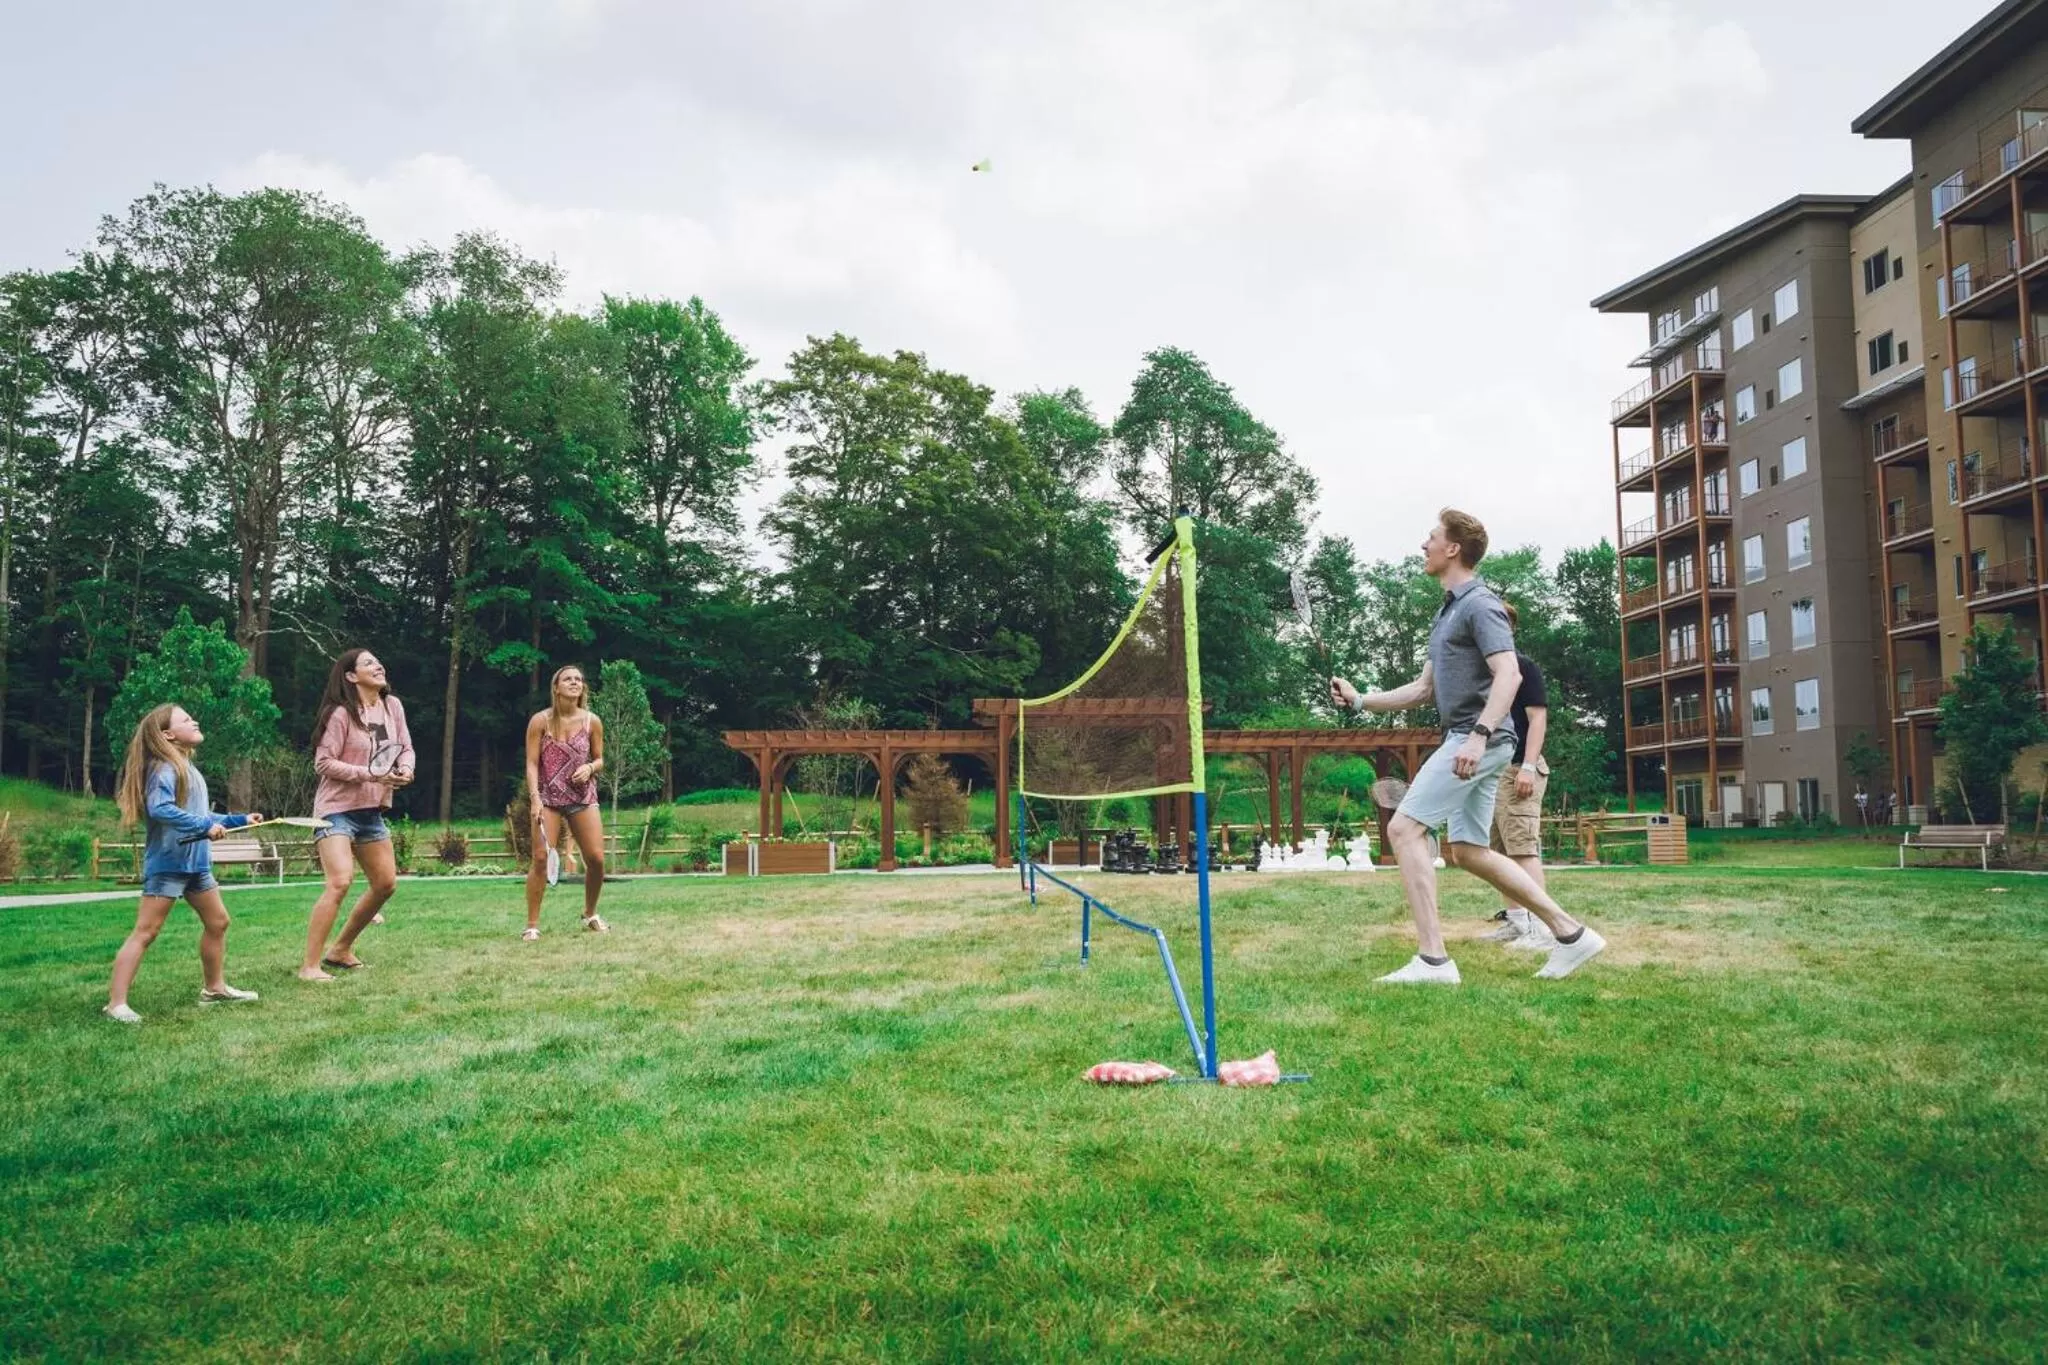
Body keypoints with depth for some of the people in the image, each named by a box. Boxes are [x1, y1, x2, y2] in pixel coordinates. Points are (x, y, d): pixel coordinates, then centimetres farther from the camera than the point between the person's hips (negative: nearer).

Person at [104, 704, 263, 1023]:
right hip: (167, 862, -10)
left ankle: (214, 988, 30)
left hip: (195, 862, 10)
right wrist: (205, 826, -29)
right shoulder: (165, 770, -13)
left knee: (217, 921, 16)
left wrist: (240, 820, 26)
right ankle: (116, 1003, -7)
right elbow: (160, 809, -30)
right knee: (145, 932, -9)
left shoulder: (188, 769, 16)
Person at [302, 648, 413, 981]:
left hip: (372, 811, 8)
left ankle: (341, 950, 28)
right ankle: (310, 966, -14)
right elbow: (323, 763, -16)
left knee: (385, 884, 12)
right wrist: (370, 774, -24)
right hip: (338, 809, -8)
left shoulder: (393, 706, 4)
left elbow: (406, 748, 12)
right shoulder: (341, 714, -15)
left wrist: (406, 768, -10)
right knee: (339, 882, -21)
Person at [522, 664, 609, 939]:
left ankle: (590, 915, 20)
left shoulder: (592, 721, 1)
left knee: (596, 858, -4)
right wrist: (535, 798, -17)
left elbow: (600, 760, 11)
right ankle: (532, 924, -2)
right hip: (548, 798, -2)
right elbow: (532, 764, -6)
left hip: (584, 798, 2)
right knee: (541, 858, -11)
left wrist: (590, 768, -12)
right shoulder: (541, 721, -6)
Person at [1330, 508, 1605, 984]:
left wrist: (1480, 735, -31)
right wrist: (1360, 700, 19)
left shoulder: (1479, 604, -8)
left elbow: (1508, 674, -21)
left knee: (1404, 828, -12)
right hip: (1467, 742, 10)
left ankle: (1432, 958, -14)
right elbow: (1424, 688, 26)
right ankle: (1571, 933, 14)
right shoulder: (1447, 612, 21)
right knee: (1469, 851, 10)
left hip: (1479, 741, -10)